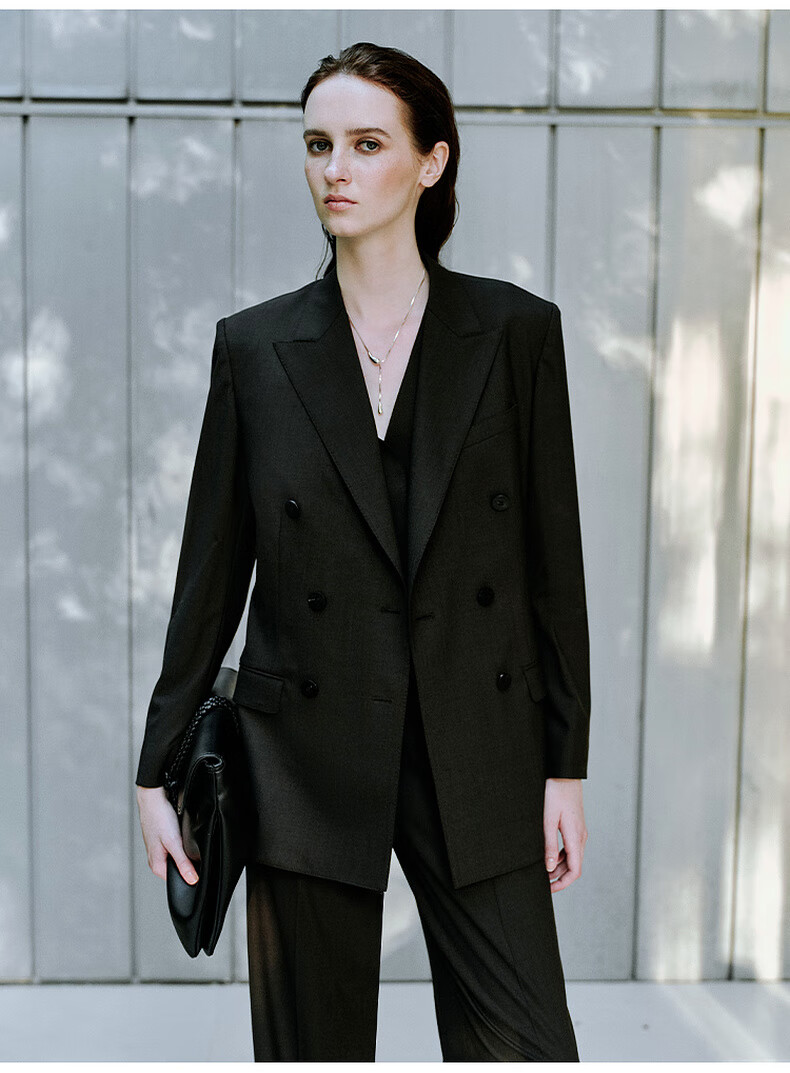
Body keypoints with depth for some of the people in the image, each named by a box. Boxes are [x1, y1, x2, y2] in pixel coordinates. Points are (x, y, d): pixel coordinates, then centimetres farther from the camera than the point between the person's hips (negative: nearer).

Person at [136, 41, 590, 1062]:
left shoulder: (517, 330, 0)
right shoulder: (255, 346, 2)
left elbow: (553, 557, 2)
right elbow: (212, 569, 5)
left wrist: (566, 764, 0)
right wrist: (159, 766, 5)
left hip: (478, 757, 0)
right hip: (305, 760, 1)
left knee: (526, 1049, 3)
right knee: (312, 1047, 12)